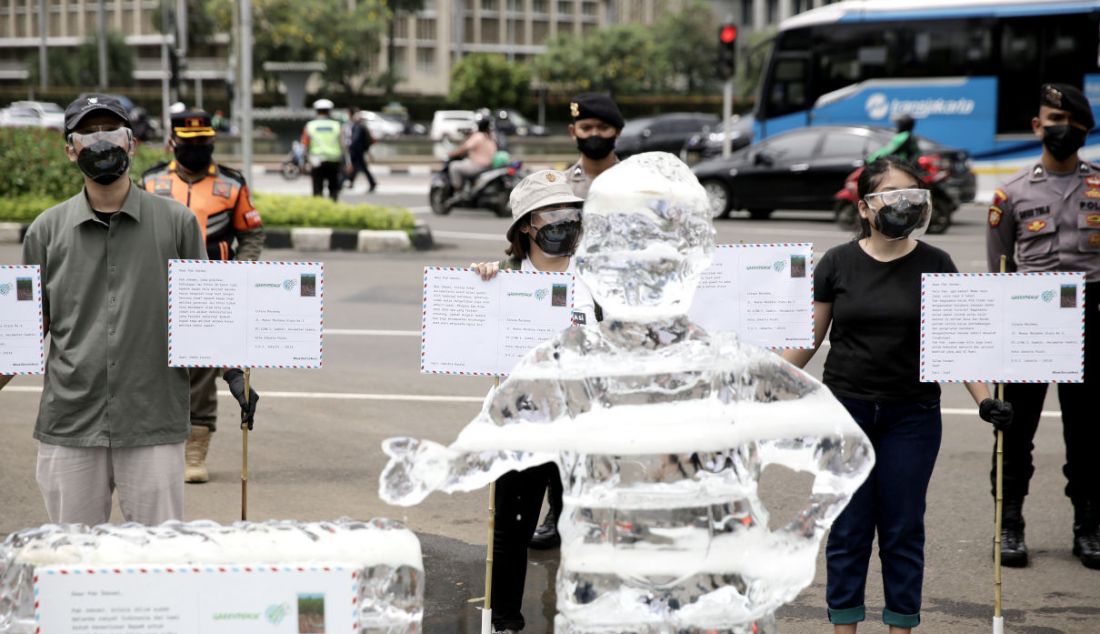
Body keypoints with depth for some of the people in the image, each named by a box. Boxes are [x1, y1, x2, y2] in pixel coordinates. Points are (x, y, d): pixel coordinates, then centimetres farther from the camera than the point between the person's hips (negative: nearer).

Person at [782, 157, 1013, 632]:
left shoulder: (935, 265, 1)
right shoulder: (837, 264, 1)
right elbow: (807, 339, 5)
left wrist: (985, 400, -8)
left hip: (911, 418, 0)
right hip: (846, 412, 0)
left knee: (903, 530, 5)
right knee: (848, 529, 4)